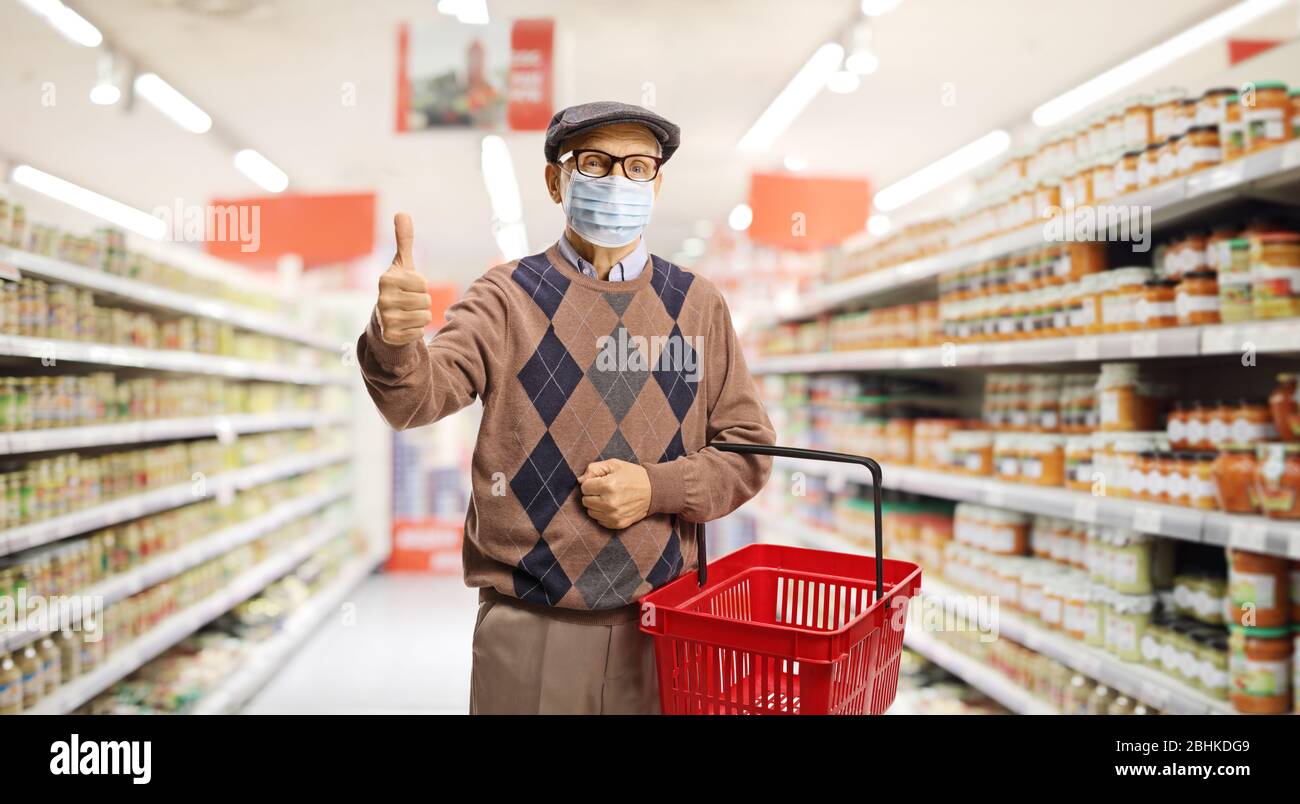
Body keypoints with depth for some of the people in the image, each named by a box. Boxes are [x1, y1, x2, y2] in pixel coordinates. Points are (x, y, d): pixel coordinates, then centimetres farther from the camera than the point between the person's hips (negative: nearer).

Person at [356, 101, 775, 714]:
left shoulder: (696, 304, 3)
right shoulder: (507, 297, -3)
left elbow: (748, 450, 5)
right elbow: (419, 395, -18)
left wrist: (656, 488, -12)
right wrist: (395, 340, -40)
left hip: (662, 623, 2)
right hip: (528, 626, -1)